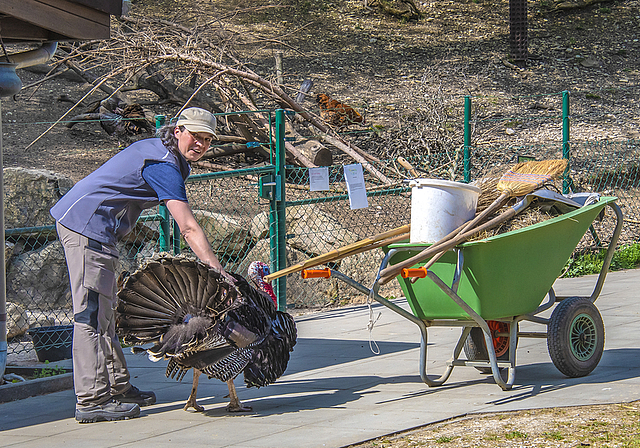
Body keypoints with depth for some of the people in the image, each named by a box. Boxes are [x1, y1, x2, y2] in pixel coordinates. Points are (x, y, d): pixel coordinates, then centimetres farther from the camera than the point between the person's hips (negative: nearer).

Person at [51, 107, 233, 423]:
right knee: (92, 312, -13)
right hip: (88, 228, -11)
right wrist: (219, 272, -26)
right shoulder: (164, 166, -17)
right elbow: (189, 229, -23)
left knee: (103, 311, 16)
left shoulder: (154, 148, 15)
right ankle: (92, 400, -15)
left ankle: (116, 387, 24)